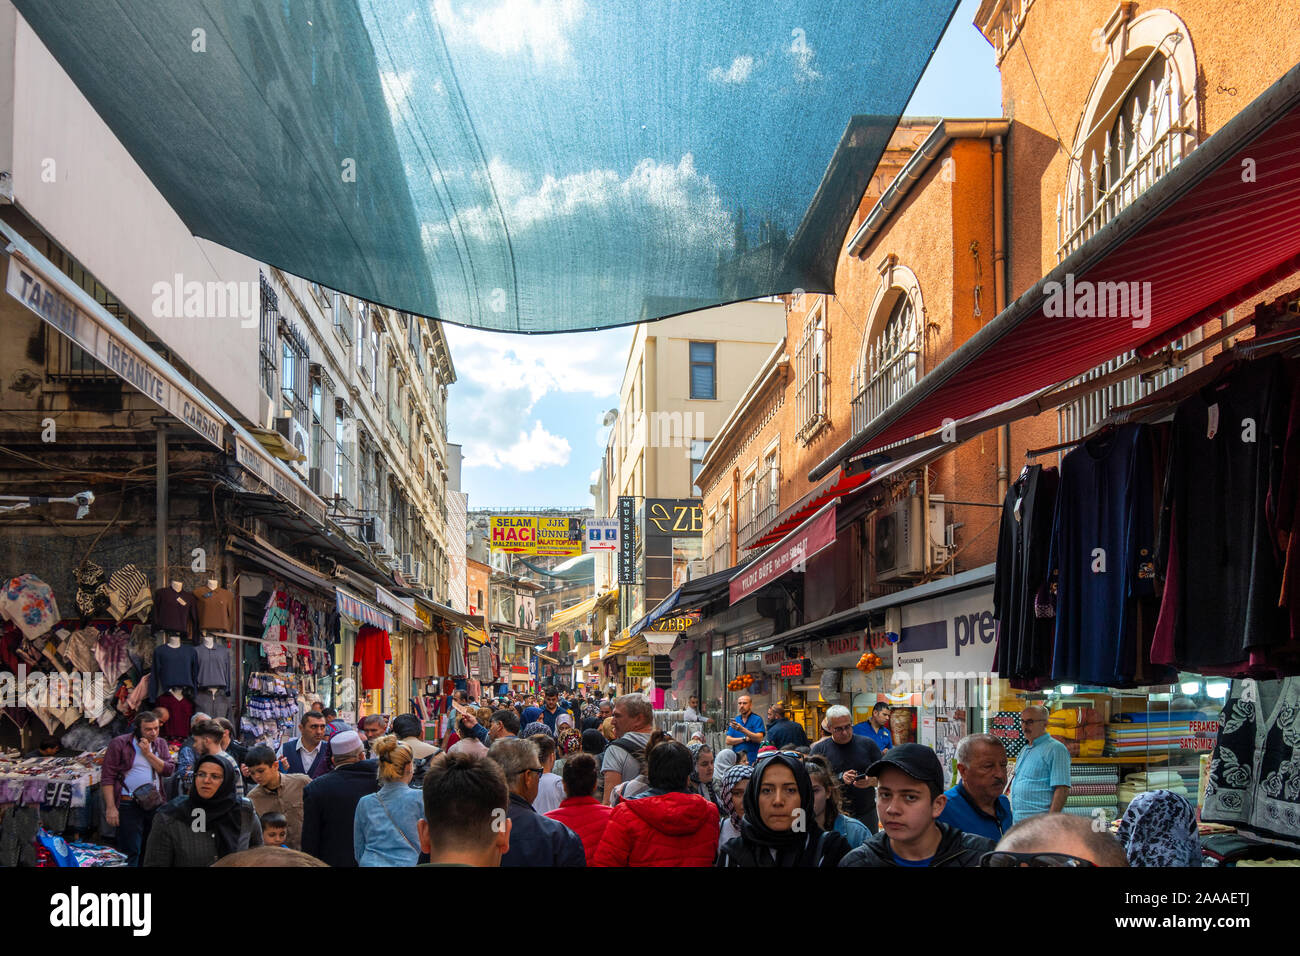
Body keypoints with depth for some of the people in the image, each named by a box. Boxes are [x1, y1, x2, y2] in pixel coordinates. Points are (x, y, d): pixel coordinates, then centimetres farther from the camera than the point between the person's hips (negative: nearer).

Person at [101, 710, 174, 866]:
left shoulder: (160, 744, 12)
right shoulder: (119, 744, -3)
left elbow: (168, 769, -1)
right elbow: (107, 777, -7)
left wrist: (148, 754, -10)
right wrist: (110, 807, -14)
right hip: (128, 805, -5)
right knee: (132, 852, -7)